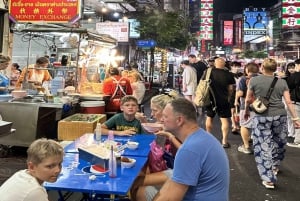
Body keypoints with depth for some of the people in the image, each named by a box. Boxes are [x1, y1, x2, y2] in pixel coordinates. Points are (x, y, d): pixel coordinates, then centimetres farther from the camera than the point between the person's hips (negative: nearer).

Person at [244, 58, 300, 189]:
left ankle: (268, 179, 3)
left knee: (263, 146, 2)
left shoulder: (254, 80, -3)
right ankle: (275, 166, 42)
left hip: (261, 117, -3)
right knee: (279, 142, 22)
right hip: (280, 116, 3)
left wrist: (246, 111, 20)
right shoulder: (282, 82, 3)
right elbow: (288, 102, 0)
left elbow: (248, 100, 3)